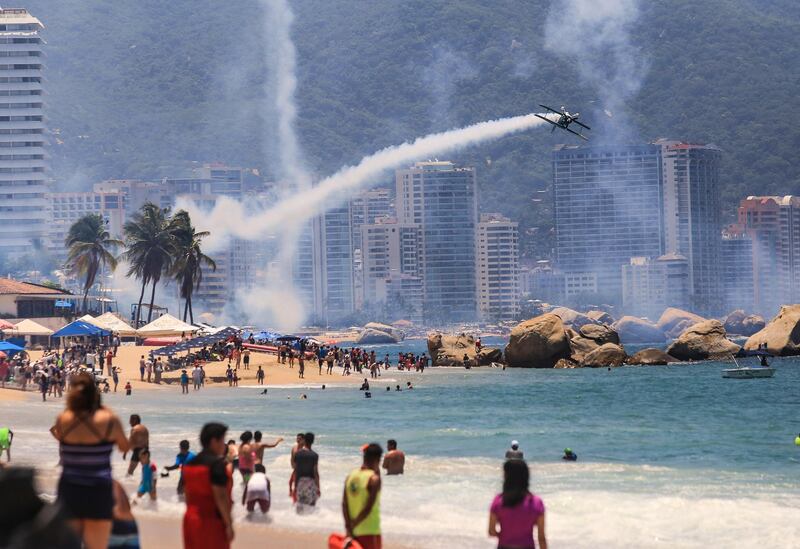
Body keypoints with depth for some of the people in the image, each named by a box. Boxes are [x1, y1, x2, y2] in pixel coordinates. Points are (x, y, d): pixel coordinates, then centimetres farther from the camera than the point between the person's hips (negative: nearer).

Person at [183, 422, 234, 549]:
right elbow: (220, 496, -19)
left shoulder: (190, 464, 11)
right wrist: (229, 524, -16)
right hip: (212, 522, -8)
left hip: (191, 520, 8)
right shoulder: (217, 464, -14)